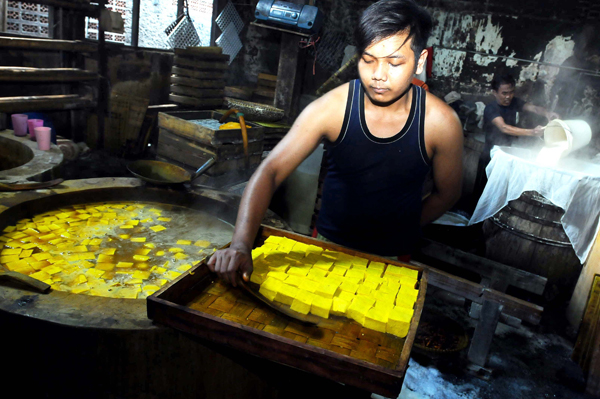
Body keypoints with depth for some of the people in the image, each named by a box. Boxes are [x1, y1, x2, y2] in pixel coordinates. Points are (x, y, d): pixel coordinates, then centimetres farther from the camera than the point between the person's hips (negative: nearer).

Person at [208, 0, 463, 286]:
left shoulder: (441, 123, -18)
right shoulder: (331, 109, -20)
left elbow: (447, 193, -1)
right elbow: (269, 171, -25)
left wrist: (400, 231, 0)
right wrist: (241, 244, -37)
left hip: (391, 260, 0)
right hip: (326, 245, 1)